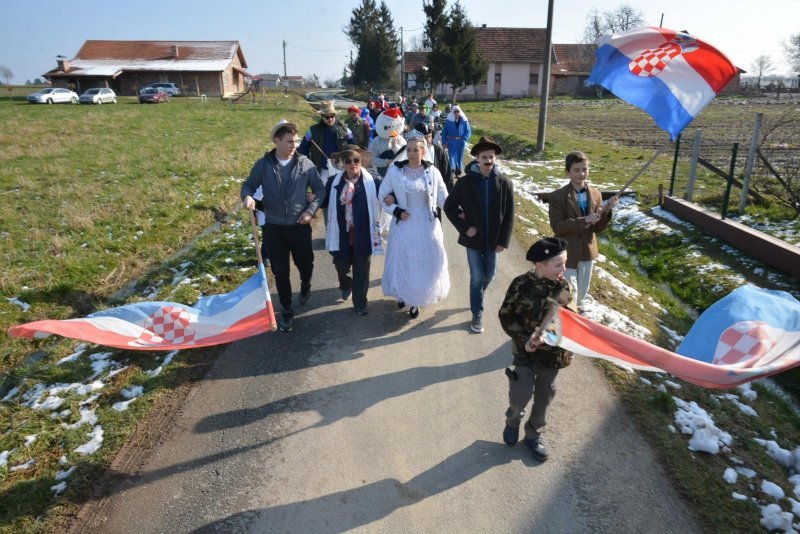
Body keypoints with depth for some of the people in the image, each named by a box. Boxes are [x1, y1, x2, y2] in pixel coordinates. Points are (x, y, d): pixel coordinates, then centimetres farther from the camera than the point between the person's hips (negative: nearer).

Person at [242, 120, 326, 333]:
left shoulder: (305, 164, -5)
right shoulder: (263, 165, -5)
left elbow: (319, 189, 3)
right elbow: (249, 185, 5)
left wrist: (310, 210, -10)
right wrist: (247, 196, -18)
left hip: (300, 226, 0)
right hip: (273, 228, 0)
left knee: (305, 264, 17)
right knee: (280, 272, 7)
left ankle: (305, 286, 53)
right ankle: (287, 311, 25)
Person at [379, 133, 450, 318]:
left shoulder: (432, 172, -5)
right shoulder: (395, 171, -7)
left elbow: (443, 198, 0)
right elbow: (383, 195, 1)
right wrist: (396, 211, -14)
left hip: (426, 226, 1)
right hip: (404, 226, -1)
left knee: (425, 264, 10)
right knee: (403, 262, 11)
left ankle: (416, 300, 30)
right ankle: (403, 294, 37)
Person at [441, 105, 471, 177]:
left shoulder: (464, 121, -2)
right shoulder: (449, 121, -2)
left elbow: (468, 131, -1)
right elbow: (444, 132, 0)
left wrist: (464, 138, -17)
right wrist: (444, 142, -7)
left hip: (461, 142, 1)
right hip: (451, 142, -1)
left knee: (460, 156, 10)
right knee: (452, 155, -7)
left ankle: (458, 171, 24)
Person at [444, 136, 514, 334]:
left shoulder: (505, 183, -7)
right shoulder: (465, 182, -11)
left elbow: (509, 215, -2)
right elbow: (449, 206, -2)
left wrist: (504, 240, -4)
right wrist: (464, 227, -10)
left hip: (493, 239, 2)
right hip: (473, 238, -2)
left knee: (489, 275, 15)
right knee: (477, 277, 4)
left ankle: (477, 298, 46)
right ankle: (477, 314, 20)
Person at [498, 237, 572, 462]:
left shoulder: (563, 286, -10)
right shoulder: (521, 285, -19)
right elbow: (506, 317, -11)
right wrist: (524, 340, -19)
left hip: (553, 355, 3)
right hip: (526, 353, -3)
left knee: (544, 399, 18)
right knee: (520, 398, 6)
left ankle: (533, 434, 42)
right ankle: (512, 423, 40)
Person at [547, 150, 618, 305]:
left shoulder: (595, 194, 1)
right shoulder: (557, 196, -13)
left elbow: (597, 228, 2)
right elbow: (557, 227, -19)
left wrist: (607, 211, -15)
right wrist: (584, 220, -26)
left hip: (588, 252, 5)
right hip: (567, 253, -5)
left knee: (582, 294, 19)